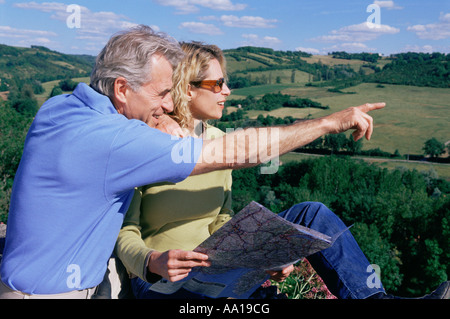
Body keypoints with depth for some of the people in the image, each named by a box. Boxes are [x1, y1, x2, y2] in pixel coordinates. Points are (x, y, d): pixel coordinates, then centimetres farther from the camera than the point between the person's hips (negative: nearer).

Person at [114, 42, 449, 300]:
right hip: (161, 281, -6)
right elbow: (125, 234, -14)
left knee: (311, 214, -10)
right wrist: (153, 262, -36)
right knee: (257, 295, -38)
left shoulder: (218, 140, 3)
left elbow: (221, 223, 8)